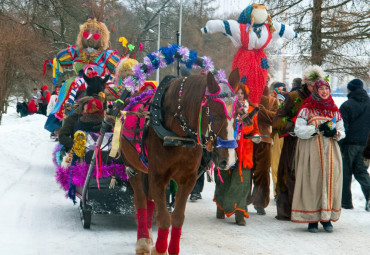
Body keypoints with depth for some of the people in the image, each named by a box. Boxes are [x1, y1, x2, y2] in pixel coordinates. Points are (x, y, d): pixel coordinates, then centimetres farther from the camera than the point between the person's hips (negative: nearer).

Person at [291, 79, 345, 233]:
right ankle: (312, 219, -1)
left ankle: (326, 217, 8)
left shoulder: (335, 110, 14)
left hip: (330, 151, 4)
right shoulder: (306, 109, 2)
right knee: (312, 182, -6)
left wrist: (335, 133, -6)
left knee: (330, 182, -1)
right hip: (311, 151, -4)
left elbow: (342, 131, 16)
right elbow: (299, 130, -6)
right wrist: (318, 129, -14)